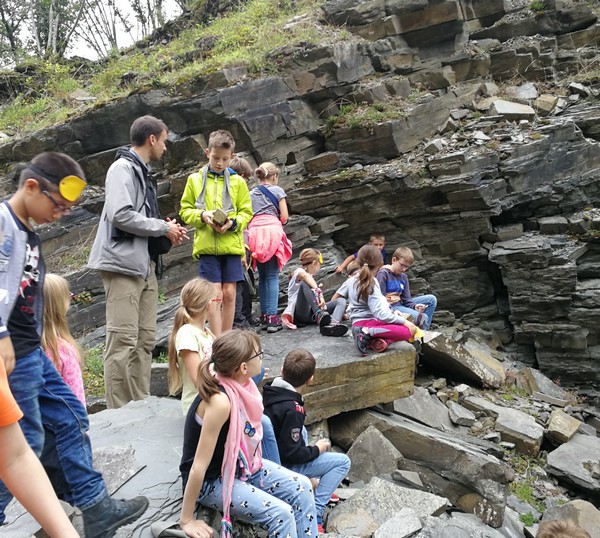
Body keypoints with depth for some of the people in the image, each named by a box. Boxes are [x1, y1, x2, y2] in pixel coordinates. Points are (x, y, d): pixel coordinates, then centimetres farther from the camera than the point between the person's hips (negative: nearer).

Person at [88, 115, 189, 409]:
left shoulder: (142, 172, 21)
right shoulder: (123, 168, -7)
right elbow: (120, 215, -19)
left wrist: (167, 229, 4)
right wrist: (163, 227, -10)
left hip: (145, 265, 10)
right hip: (124, 264, -10)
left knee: (145, 340, 10)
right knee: (123, 340, -8)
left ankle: (140, 404, 18)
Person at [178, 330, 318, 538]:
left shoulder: (241, 384, -9)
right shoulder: (220, 401, -34)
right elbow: (199, 465, -28)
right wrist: (186, 521, -20)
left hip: (241, 465, 8)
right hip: (212, 481, -8)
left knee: (301, 487, -1)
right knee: (281, 514, -18)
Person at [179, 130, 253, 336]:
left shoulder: (238, 182, 6)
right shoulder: (195, 180, 6)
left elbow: (246, 212, 8)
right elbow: (185, 210, 8)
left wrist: (233, 223, -12)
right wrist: (202, 215, -12)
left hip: (231, 244, 1)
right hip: (207, 245, -1)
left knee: (229, 294, 4)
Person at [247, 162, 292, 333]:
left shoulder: (251, 193, 21)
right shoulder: (277, 190, 10)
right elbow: (284, 216, 4)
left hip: (254, 232, 4)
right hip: (272, 231, -4)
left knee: (262, 276, 11)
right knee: (272, 276, -6)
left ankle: (264, 316, 11)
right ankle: (272, 317, -13)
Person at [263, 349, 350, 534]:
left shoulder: (268, 392, -5)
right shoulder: (292, 410, -28)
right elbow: (291, 454, -24)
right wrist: (317, 449, -9)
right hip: (280, 467, -8)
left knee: (301, 431, 32)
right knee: (343, 462, 0)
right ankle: (314, 515, -5)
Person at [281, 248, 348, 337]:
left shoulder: (311, 277, 27)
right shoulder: (299, 272, -1)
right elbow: (306, 276, -28)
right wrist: (318, 291, -43)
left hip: (312, 313, 8)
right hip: (300, 313, -8)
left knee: (341, 301, -8)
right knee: (305, 282, -29)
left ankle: (332, 324, -43)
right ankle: (319, 315, -47)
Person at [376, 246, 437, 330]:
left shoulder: (403, 276, 13)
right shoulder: (383, 273, -10)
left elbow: (406, 298, 7)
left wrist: (414, 306, -14)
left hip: (401, 304, 9)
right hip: (390, 307, -9)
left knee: (431, 299, 4)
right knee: (423, 317, -26)